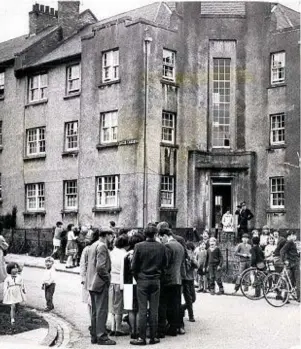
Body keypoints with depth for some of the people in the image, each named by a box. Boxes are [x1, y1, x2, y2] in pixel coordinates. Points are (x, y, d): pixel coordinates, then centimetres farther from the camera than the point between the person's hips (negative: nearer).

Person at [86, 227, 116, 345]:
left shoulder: (93, 245, 15)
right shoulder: (102, 246, -15)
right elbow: (101, 267, -23)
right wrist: (107, 278, -11)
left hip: (92, 283, 10)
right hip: (100, 283, -10)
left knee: (95, 312, 14)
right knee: (102, 311, -4)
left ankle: (94, 336, 19)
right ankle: (101, 337, -1)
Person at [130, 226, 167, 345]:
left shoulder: (139, 246, -9)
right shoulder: (161, 247, -3)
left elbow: (134, 266, -6)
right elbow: (164, 264, 4)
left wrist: (137, 277, 9)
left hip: (142, 280, -2)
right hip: (156, 281, 2)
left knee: (142, 311, 1)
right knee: (154, 310, 7)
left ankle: (142, 338, 3)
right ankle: (153, 337, 11)